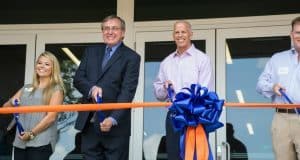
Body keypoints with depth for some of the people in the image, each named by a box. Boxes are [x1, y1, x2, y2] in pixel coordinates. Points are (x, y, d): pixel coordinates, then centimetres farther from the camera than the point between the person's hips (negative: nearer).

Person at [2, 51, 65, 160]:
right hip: (20, 141, 5)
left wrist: (32, 133, -13)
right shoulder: (26, 88, 18)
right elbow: (5, 107, 20)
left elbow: (51, 117, -8)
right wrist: (12, 102, -2)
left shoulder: (56, 89, 2)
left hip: (41, 142, -5)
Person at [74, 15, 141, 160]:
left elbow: (127, 91, -11)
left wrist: (113, 119, -22)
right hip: (88, 122, 4)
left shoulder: (131, 57, -2)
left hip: (115, 124, -4)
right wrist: (91, 88, -15)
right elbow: (78, 79, 7)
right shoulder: (91, 52, 14)